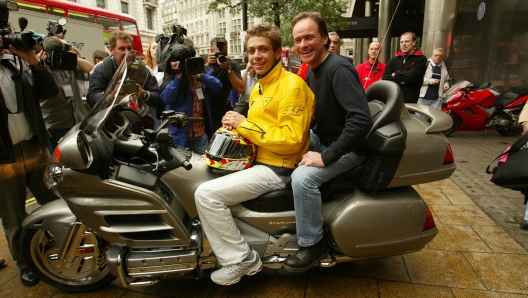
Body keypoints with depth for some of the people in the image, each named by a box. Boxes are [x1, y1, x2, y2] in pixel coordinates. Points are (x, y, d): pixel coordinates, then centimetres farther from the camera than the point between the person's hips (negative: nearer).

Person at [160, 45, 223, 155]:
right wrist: (178, 76, -19)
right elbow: (166, 99, -19)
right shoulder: (173, 79, -3)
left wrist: (200, 76, -18)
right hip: (179, 135, -3)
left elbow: (218, 87, -9)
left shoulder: (201, 79, 7)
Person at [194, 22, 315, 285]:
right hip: (257, 161, 10)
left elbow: (291, 141, -22)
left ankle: (241, 259, -2)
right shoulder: (258, 88, 17)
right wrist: (235, 126, 0)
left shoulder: (292, 84, -14)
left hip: (276, 169, -10)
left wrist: (245, 125, -18)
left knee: (206, 194, -20)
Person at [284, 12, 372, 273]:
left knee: (303, 177, -30)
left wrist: (326, 157, -30)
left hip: (347, 148, -10)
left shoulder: (338, 70, -23)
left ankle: (312, 244, -7)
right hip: (322, 140, 10)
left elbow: (362, 120, -33)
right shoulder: (313, 70, 6)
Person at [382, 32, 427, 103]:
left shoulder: (421, 59, 2)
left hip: (410, 101, -3)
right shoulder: (393, 60, 12)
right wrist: (400, 81, -11)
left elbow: (411, 76, -13)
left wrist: (395, 75, 0)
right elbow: (385, 79, 1)